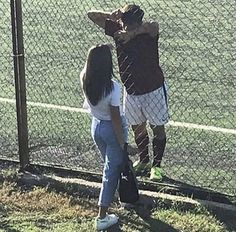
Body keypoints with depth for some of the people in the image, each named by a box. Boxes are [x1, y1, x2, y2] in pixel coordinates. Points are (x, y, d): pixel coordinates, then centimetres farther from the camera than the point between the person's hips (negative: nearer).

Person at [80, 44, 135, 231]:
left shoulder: (85, 80, -13)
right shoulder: (112, 87, -29)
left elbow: (87, 67, 12)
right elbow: (116, 118, -22)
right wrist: (123, 144, -13)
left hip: (96, 126, 6)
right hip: (111, 129, -6)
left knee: (110, 165, 26)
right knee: (112, 171, 5)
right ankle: (102, 217, 8)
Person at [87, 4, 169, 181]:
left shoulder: (148, 32, -21)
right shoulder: (117, 29, -9)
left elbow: (154, 26, -47)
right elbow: (92, 15, -6)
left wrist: (132, 33, -50)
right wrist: (111, 15, -22)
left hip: (153, 89, -5)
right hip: (131, 91, 5)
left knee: (158, 128, 6)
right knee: (137, 127, 18)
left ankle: (157, 165, 20)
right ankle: (144, 161, 37)